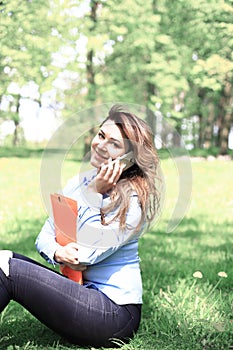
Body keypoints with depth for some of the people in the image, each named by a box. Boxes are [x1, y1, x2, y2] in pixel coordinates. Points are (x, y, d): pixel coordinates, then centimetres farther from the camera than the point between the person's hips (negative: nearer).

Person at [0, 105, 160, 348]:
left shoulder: (133, 199, -15)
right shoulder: (78, 182, 7)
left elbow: (88, 253, -21)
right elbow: (44, 236, 8)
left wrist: (94, 194, -16)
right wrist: (57, 253, -16)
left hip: (115, 312, -7)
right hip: (81, 291, 8)